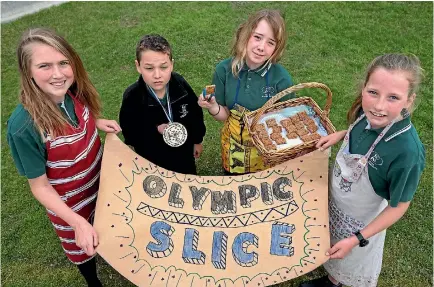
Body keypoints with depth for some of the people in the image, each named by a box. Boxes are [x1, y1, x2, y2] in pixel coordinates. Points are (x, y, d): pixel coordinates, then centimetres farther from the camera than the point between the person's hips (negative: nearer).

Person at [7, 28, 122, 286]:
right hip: (68, 202, -4)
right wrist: (77, 222, -32)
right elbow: (39, 186, -23)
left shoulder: (74, 92, -19)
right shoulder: (24, 127, -34)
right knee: (82, 248, 24)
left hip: (101, 181, 5)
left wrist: (97, 122, -14)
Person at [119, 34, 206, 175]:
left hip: (184, 154, 3)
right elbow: (129, 134, -17)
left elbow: (196, 114, -4)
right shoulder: (132, 97, -29)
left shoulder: (180, 84, -22)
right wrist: (156, 130, -32)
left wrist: (197, 140, 8)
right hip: (153, 161, -2)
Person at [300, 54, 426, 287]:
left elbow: (398, 206, -23)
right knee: (333, 255, 34)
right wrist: (340, 135, -11)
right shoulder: (369, 114, -22)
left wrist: (357, 239, -20)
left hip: (361, 223, -6)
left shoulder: (407, 152, -38)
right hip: (334, 205, 6)